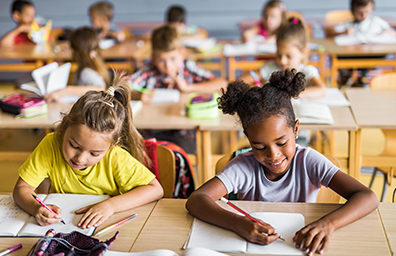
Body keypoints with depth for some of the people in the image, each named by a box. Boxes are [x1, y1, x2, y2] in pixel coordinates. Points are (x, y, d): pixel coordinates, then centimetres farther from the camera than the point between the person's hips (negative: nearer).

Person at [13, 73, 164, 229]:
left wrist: (111, 205, -27)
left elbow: (155, 190, -17)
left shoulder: (115, 158, -19)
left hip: (104, 230, -1)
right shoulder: (51, 145, -15)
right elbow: (22, 188, -10)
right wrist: (36, 208, -31)